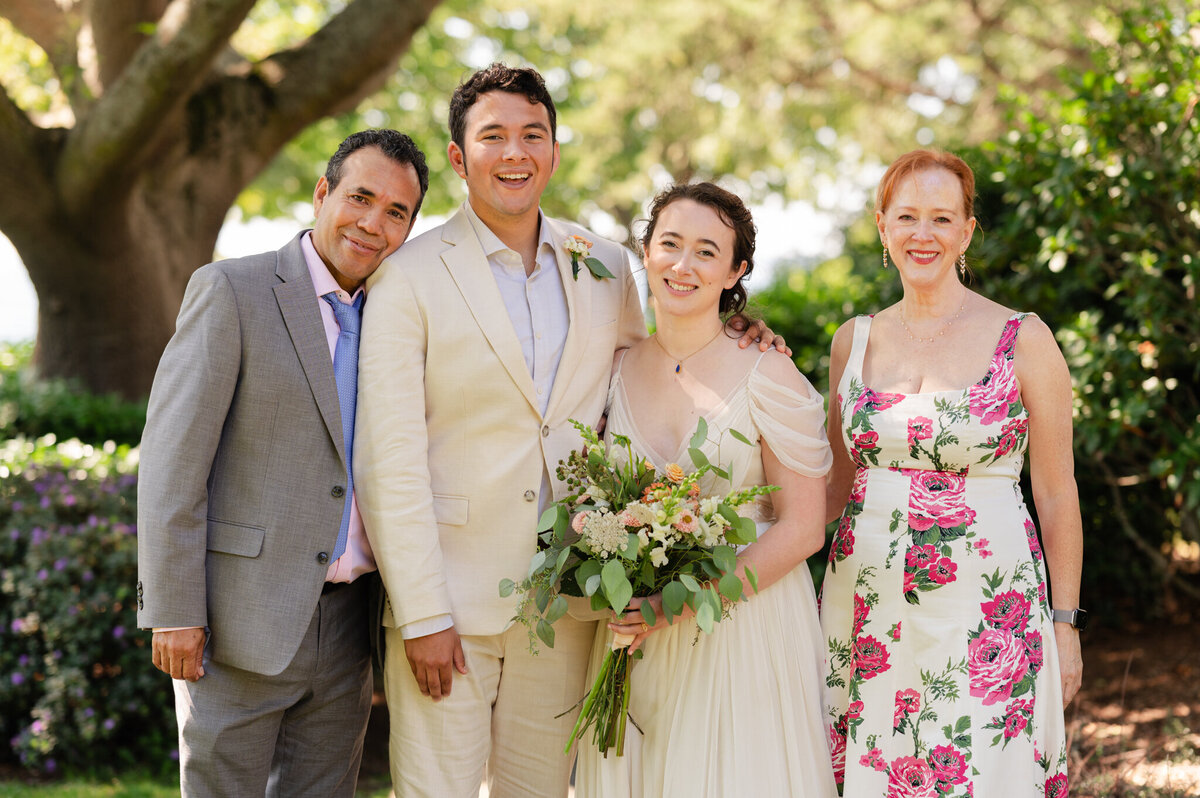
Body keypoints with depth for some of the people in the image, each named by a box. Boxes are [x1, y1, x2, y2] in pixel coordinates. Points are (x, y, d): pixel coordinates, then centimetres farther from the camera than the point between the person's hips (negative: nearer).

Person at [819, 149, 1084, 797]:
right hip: (870, 607, 3)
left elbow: (1057, 493, 0)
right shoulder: (854, 341, 8)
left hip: (986, 608, -3)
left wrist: (1065, 623, -2)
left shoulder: (1022, 341, -3)